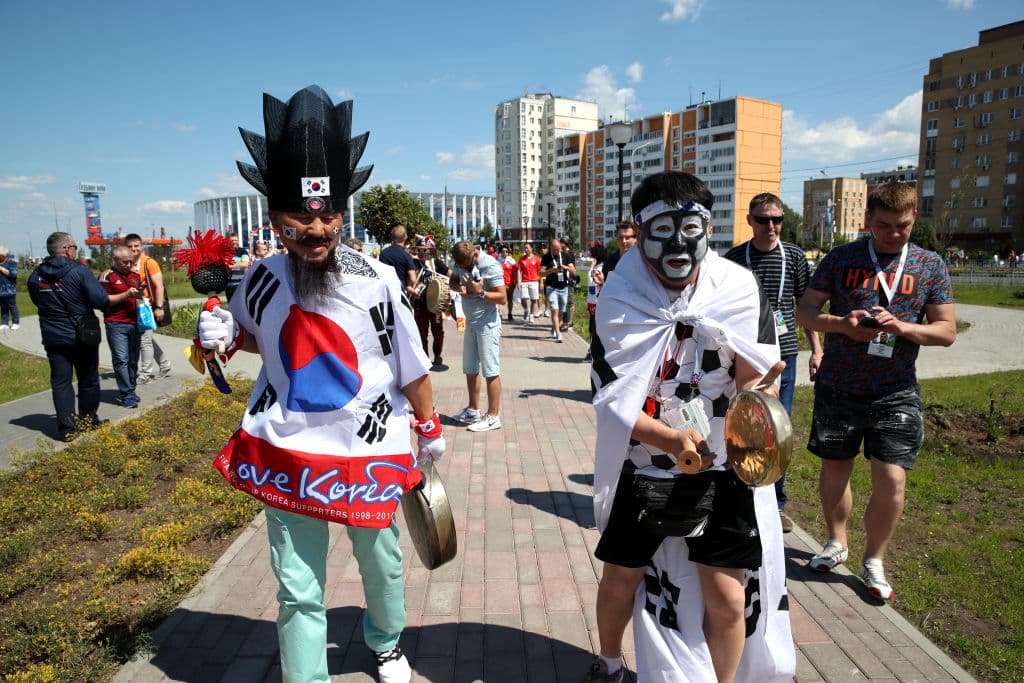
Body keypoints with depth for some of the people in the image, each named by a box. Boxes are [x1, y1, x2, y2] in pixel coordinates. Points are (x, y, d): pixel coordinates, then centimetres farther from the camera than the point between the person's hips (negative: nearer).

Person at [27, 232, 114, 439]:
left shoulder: (36, 275, 2)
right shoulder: (80, 271, -14)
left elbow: (37, 301, 16)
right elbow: (101, 300, -20)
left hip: (53, 338, 4)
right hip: (83, 336, -3)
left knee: (60, 382, 6)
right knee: (88, 379, 13)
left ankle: (67, 428, 3)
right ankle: (88, 420, 25)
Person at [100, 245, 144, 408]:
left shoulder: (135, 276, 18)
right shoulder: (107, 277, -1)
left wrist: (140, 295, 5)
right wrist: (127, 294, -16)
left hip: (134, 324, 6)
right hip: (116, 325, -6)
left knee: (133, 360, 7)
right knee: (121, 360, -7)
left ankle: (128, 392, 15)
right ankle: (127, 395, -5)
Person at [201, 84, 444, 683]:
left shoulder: (377, 279, -13)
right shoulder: (261, 282, -5)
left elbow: (411, 365, -3)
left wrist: (430, 431, 5)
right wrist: (225, 334, -4)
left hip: (370, 451, -1)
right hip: (288, 453, 1)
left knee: (381, 563, 21)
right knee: (298, 591, 7)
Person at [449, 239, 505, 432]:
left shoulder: (490, 265, -18)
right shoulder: (461, 262, 3)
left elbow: (502, 297, -17)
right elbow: (453, 280, 16)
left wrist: (480, 293, -28)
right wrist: (459, 287, -6)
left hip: (487, 324, -8)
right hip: (470, 323, 8)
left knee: (490, 371, -3)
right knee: (470, 369, 15)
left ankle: (493, 416, 4)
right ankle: (473, 410, 29)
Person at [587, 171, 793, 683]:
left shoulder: (740, 291, -9)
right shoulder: (619, 302, -13)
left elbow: (753, 380, -5)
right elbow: (614, 404, -14)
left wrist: (758, 393, -28)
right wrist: (671, 439, -30)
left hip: (722, 469, 0)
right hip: (642, 467, 0)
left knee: (728, 598, 1)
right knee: (620, 580, 13)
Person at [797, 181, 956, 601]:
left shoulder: (929, 266, 3)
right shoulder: (841, 258, 1)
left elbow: (946, 331, 2)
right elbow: (804, 312, 0)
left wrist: (902, 327, -18)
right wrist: (842, 323, -19)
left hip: (895, 393, 0)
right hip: (837, 389, 0)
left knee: (891, 480, -5)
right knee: (834, 472, 11)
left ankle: (873, 561, 19)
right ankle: (837, 542, 36)